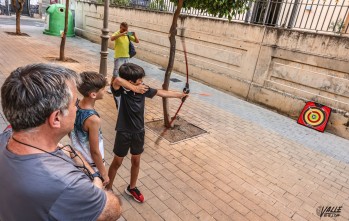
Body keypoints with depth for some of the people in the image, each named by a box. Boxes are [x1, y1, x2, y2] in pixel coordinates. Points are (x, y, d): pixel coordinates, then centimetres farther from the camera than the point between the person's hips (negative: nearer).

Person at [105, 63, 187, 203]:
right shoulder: (121, 90, -21)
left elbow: (162, 93, 5)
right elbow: (117, 80, -46)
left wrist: (180, 94, 11)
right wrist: (134, 88, -33)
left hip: (138, 132, 5)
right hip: (124, 132, -5)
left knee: (136, 161, 20)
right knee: (117, 162, 13)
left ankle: (131, 188, 43)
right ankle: (108, 189, 37)